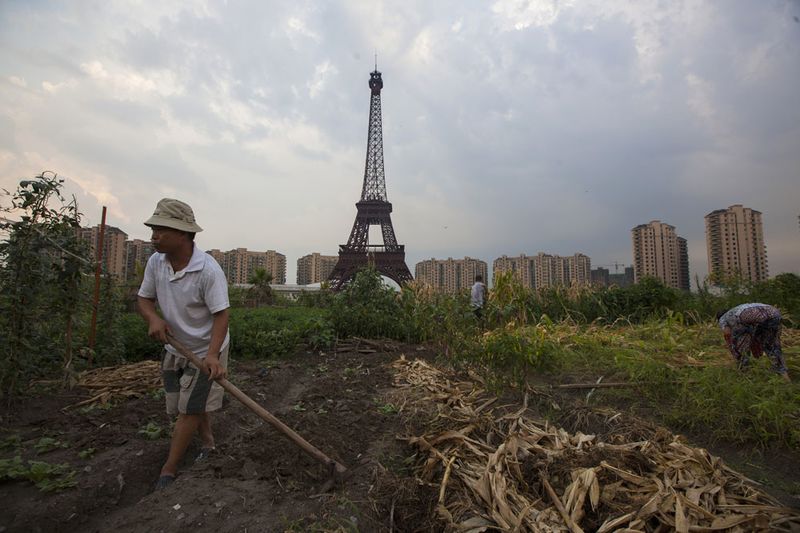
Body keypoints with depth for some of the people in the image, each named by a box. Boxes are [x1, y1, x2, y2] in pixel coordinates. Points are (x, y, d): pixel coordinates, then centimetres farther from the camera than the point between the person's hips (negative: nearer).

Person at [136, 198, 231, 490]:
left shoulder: (209, 270, -28)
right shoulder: (155, 262, -9)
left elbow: (221, 314, -25)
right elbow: (144, 298, 4)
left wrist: (212, 354, -36)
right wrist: (153, 318, -19)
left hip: (205, 350, -6)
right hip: (174, 347, 7)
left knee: (189, 408, -1)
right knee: (186, 404, 18)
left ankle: (169, 470, 15)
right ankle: (208, 443, 42)